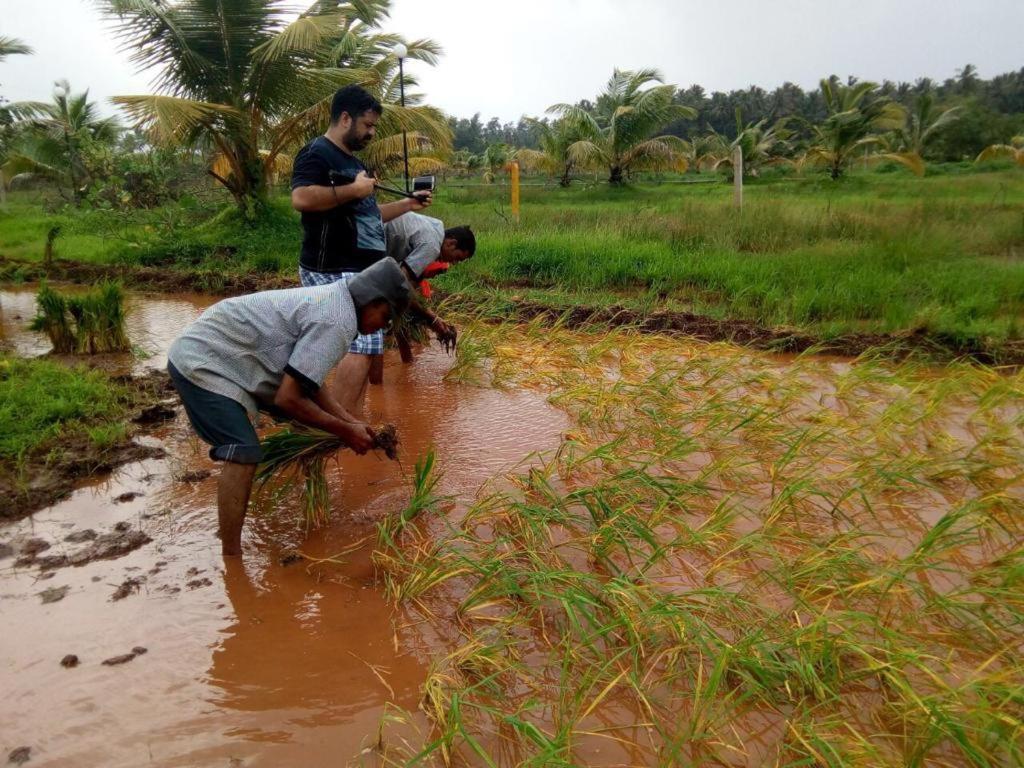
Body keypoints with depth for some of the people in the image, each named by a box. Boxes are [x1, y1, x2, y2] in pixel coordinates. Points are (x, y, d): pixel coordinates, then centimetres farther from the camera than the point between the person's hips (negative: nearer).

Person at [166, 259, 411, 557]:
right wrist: (345, 431, -14)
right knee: (243, 455, -19)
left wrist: (349, 420, 5)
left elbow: (309, 379, 12)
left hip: (201, 350, 10)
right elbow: (287, 398, -25)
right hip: (201, 364, -10)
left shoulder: (331, 299, 7)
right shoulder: (336, 322, -24)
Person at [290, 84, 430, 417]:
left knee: (362, 349, 11)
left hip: (359, 272, 11)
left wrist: (407, 204, 21)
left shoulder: (352, 161, 22)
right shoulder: (317, 153, -10)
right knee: (359, 348, -17)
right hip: (334, 273, -10)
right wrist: (353, 190, -21)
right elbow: (301, 198, -28)